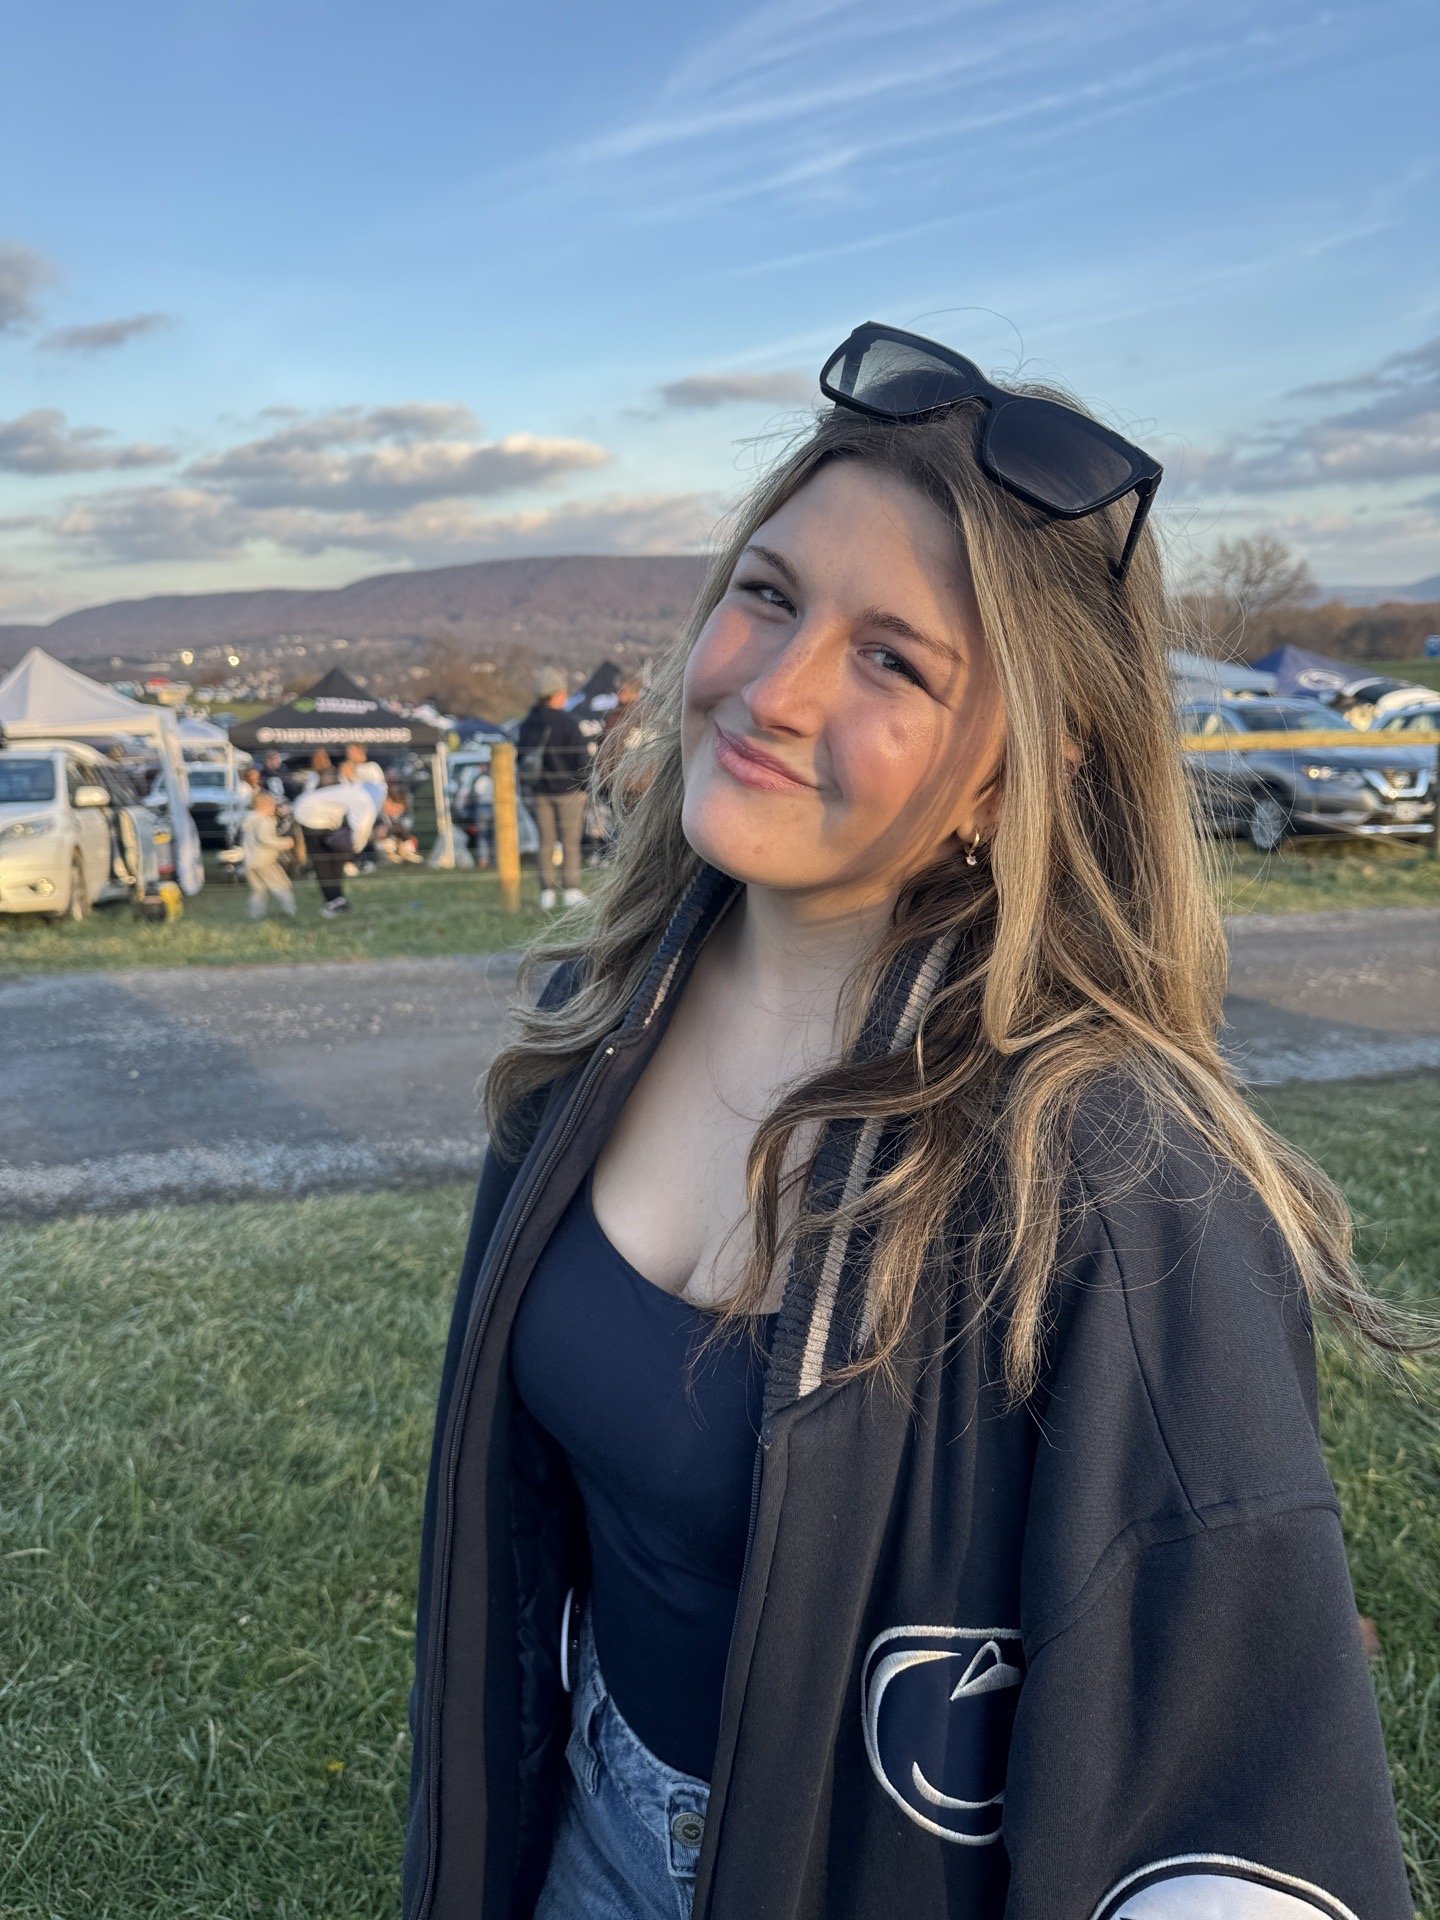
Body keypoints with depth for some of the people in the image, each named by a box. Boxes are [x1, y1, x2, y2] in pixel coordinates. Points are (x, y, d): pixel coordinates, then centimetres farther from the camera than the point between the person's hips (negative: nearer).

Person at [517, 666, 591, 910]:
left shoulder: (527, 724, 5)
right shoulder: (567, 722, -13)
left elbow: (520, 757, 10)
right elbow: (581, 757, -12)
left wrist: (528, 788, 17)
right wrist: (584, 785, -1)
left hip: (538, 792, 5)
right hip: (567, 790, -5)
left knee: (545, 842, 9)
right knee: (571, 842, 2)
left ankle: (547, 892, 10)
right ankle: (571, 891, 2)